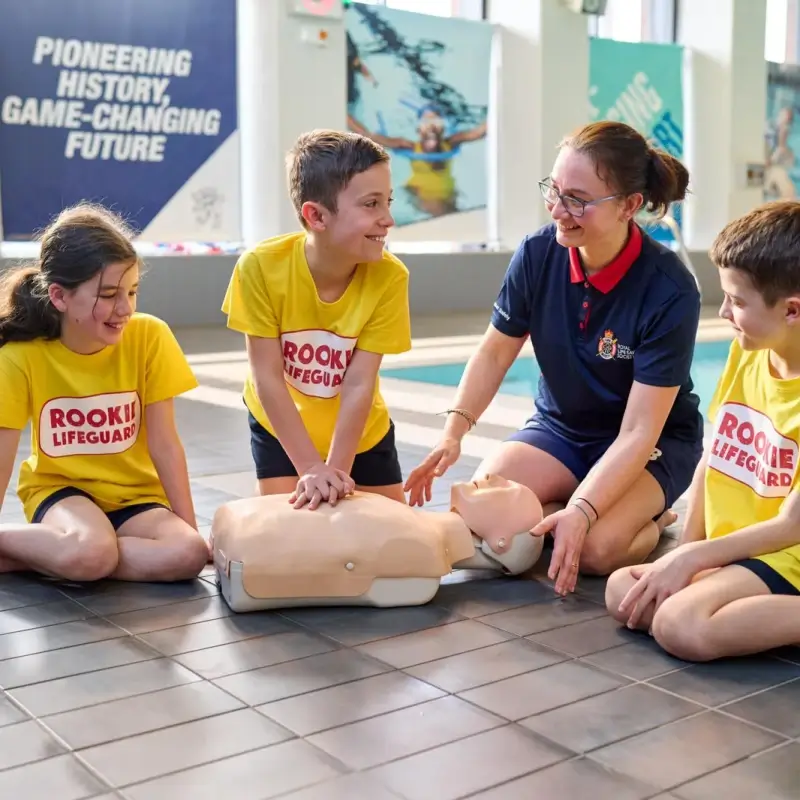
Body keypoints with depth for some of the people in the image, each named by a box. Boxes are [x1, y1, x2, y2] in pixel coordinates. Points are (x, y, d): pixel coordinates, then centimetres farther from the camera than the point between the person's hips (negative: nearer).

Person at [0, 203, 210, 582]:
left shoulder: (149, 337, -15)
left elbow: (164, 444, -10)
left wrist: (191, 530, -10)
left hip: (135, 493, 3)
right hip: (59, 488, -3)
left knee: (188, 555, -28)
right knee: (89, 552, -37)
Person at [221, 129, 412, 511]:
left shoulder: (390, 276, -27)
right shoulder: (261, 266, -29)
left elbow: (359, 383, -26)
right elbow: (267, 377, -25)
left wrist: (337, 470, -33)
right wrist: (311, 468, -29)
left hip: (362, 430, 2)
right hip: (280, 426, -1)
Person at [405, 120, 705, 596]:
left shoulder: (670, 290, -26)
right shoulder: (538, 254, -15)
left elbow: (638, 433, -26)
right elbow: (495, 353, 0)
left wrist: (581, 512, -39)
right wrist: (454, 431, -15)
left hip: (655, 444, -3)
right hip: (559, 428, 3)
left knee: (596, 548, -30)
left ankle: (652, 523, 3)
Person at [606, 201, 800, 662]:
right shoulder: (744, 353, 3)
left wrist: (692, 557, -17)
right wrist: (685, 548, 1)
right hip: (730, 552, 9)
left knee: (680, 626, -29)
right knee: (622, 592, -10)